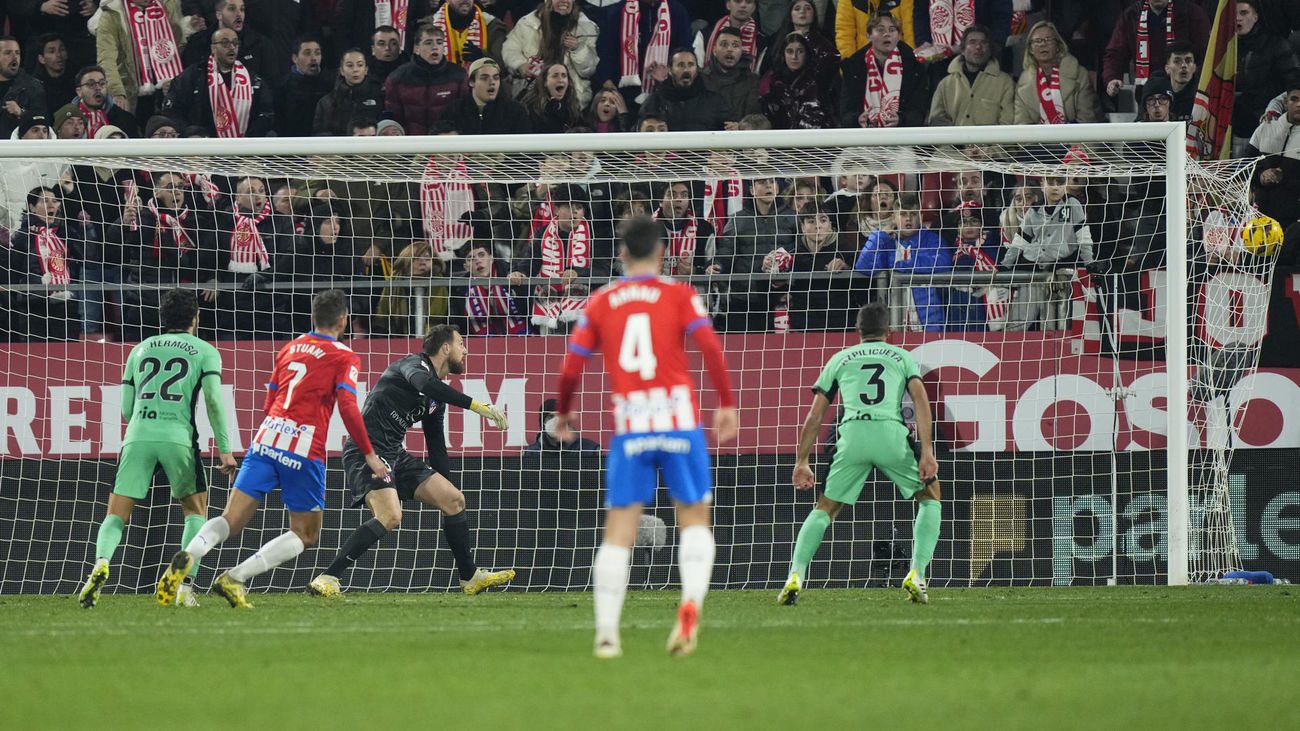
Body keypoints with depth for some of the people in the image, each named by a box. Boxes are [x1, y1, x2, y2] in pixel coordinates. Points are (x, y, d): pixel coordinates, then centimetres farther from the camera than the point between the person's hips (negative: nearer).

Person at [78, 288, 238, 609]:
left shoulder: (140, 350, 21)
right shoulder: (204, 351, 11)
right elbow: (214, 398, -4)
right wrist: (225, 449, -3)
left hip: (138, 437, 2)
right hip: (179, 437, -2)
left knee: (116, 515, 4)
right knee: (195, 510, 17)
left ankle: (101, 564, -27)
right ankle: (184, 582, 0)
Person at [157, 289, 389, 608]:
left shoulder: (289, 348, 19)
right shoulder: (344, 357, 3)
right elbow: (348, 408, -9)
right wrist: (369, 455, -2)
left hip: (266, 438, 5)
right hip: (304, 448, -5)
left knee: (231, 520, 3)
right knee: (305, 534, 9)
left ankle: (188, 556, -30)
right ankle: (235, 578, -10)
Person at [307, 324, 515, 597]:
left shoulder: (437, 398, 20)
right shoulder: (415, 364, -8)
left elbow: (437, 447, 28)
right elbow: (424, 383, -32)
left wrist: (446, 489, 27)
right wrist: (478, 406, -37)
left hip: (395, 454, 9)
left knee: (454, 500, 8)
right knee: (390, 516, -28)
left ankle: (470, 578, 22)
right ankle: (326, 580, -27)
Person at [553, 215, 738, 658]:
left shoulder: (600, 302, 9)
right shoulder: (680, 295, 4)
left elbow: (571, 368, 7)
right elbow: (710, 347, -10)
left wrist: (563, 413, 24)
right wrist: (727, 404, -6)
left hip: (628, 426, 1)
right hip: (679, 421, -1)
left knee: (619, 531, 3)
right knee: (694, 518, 9)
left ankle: (606, 632, -5)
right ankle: (691, 601, -16)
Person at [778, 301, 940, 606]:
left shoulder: (840, 358, 25)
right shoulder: (902, 356, 22)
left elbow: (815, 415, 20)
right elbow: (921, 400, 5)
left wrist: (802, 461, 23)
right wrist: (927, 452, -2)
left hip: (852, 433, 1)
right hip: (892, 432, -1)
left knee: (825, 509, 14)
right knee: (930, 497, 20)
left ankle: (796, 576, -4)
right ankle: (917, 574, 5)